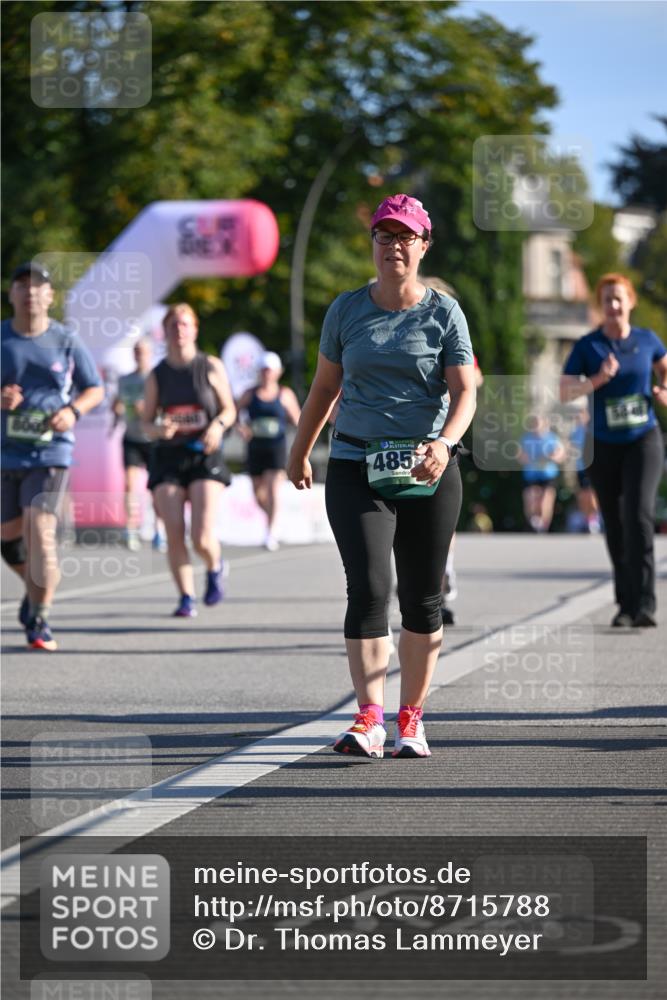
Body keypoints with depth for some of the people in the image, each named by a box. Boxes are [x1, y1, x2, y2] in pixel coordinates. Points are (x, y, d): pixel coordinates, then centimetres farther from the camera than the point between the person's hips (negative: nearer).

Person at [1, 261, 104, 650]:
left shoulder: (66, 341, 1)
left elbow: (96, 389, 10)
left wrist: (73, 410, -10)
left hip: (51, 451, -2)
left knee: (40, 532, -16)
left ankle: (40, 621, -7)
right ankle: (35, 588, 41)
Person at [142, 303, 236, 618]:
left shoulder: (211, 367, 2)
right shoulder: (157, 375, 5)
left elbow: (229, 410, 9)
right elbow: (146, 423, 10)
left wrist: (218, 425, -13)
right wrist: (159, 429, -14)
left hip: (204, 457, -2)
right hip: (168, 458, 2)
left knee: (202, 538, -12)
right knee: (174, 535, -8)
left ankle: (215, 567, 22)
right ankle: (186, 598, 6)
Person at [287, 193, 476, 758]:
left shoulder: (443, 313, 2)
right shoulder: (347, 310, 7)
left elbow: (465, 392, -5)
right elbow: (325, 386, 18)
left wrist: (445, 441, -24)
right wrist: (300, 452, 25)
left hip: (428, 472, 0)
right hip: (356, 466, 0)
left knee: (422, 598, 6)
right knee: (369, 587, -15)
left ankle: (411, 719, 18)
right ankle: (369, 720, -21)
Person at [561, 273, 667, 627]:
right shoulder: (587, 346, -4)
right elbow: (565, 391, -13)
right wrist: (599, 380, -27)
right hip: (603, 447, 1)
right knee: (615, 527, 9)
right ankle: (625, 604, 23)